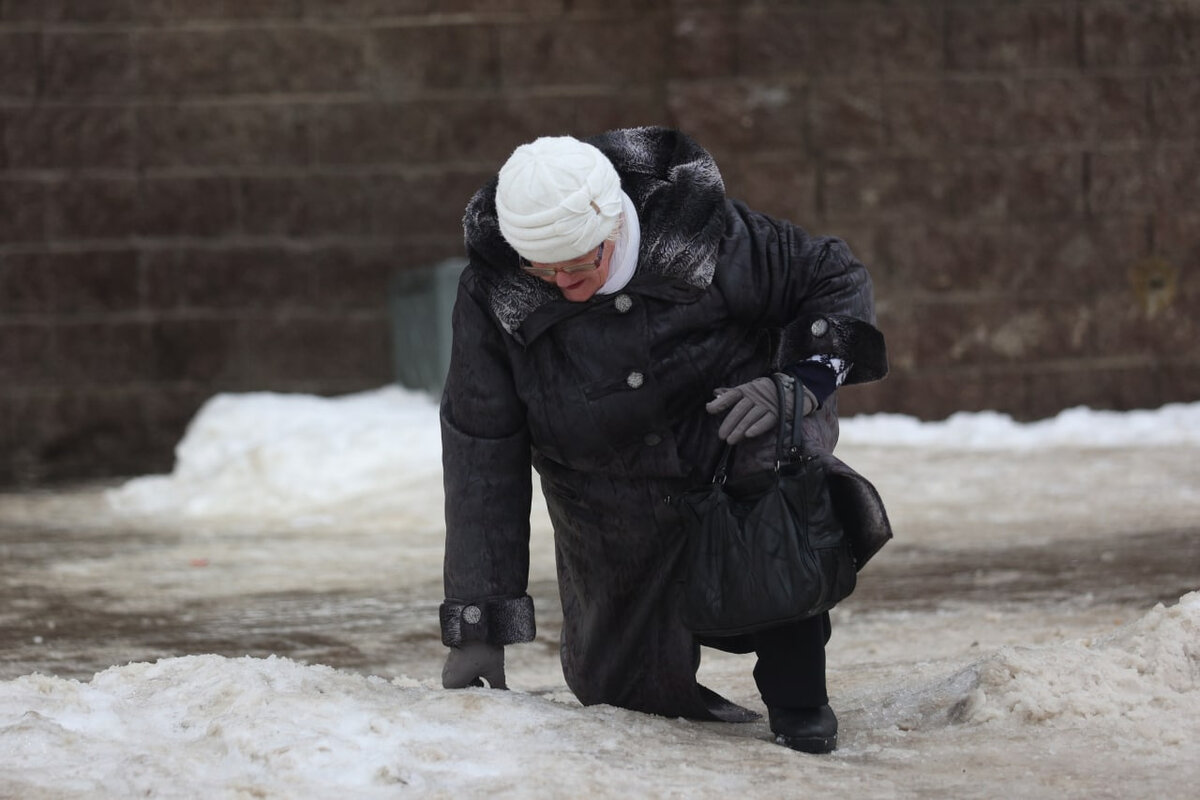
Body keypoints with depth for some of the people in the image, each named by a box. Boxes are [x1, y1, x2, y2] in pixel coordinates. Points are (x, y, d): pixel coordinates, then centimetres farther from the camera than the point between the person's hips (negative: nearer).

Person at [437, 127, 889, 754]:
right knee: (615, 685, 0)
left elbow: (837, 279, -8)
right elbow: (481, 463, -16)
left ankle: (797, 697, -21)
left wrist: (801, 382, -27)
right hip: (617, 508, 2)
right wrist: (478, 628, -20)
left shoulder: (698, 230, -22)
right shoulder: (493, 292, -17)